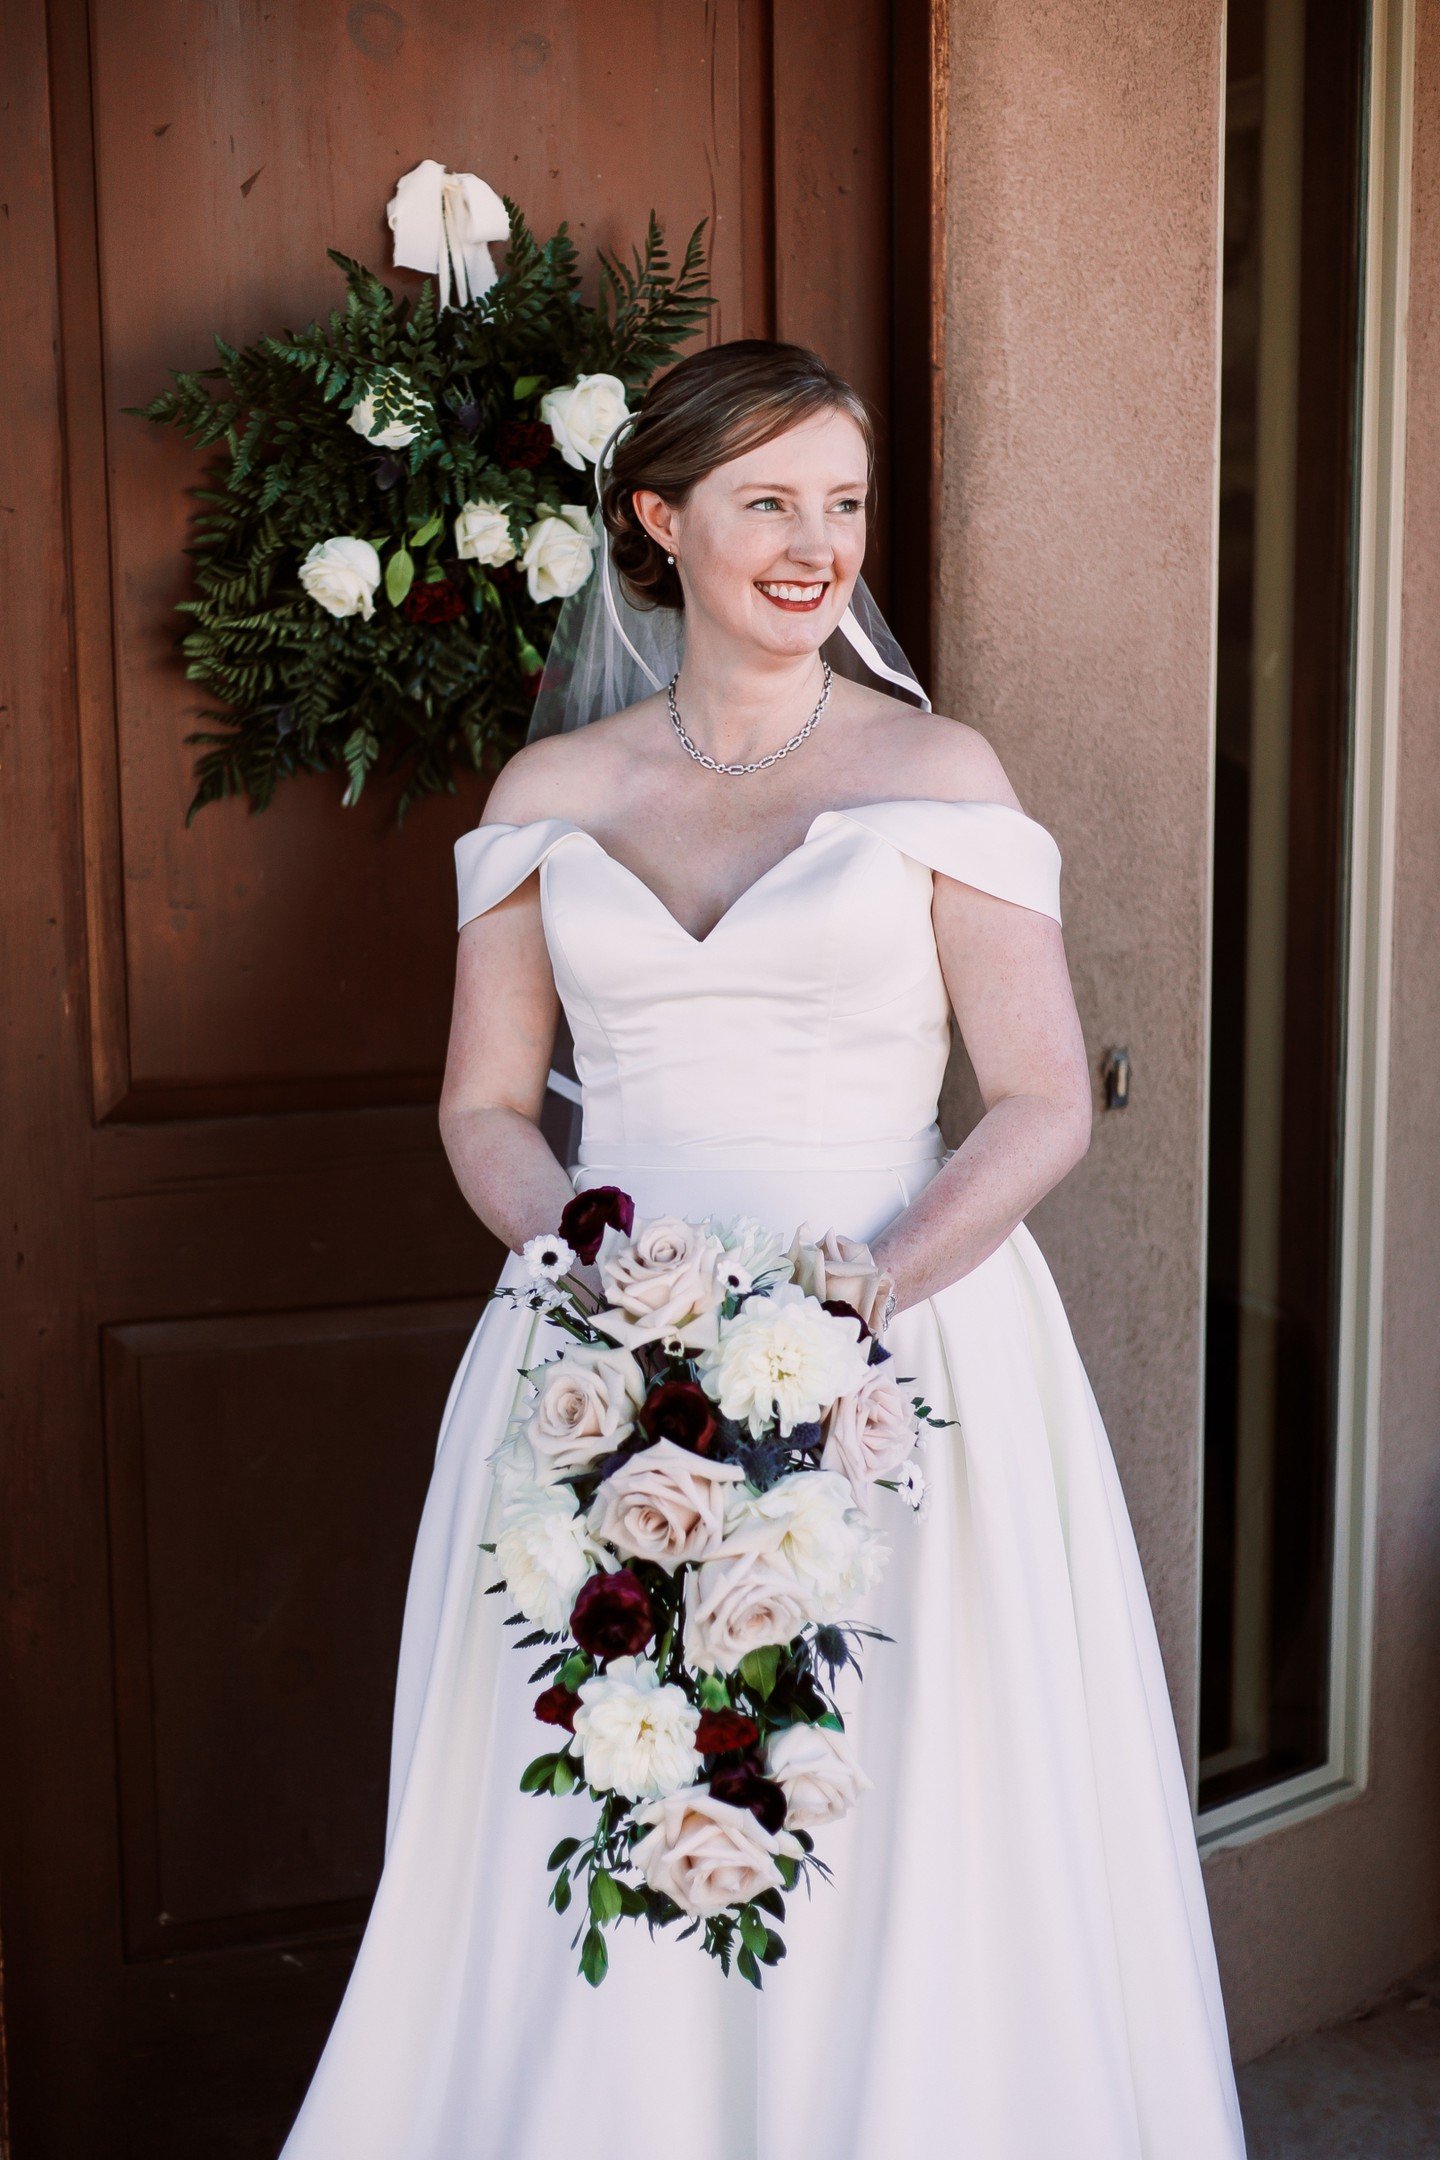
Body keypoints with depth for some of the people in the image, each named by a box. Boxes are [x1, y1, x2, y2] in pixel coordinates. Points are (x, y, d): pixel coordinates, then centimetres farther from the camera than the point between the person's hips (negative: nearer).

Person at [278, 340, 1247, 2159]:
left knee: (893, 1847, 3)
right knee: (593, 1854, 6)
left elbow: (1043, 1104, -2)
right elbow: (483, 1103, 9)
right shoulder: (551, 791, 8)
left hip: (901, 1339, -1)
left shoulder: (935, 771, 1)